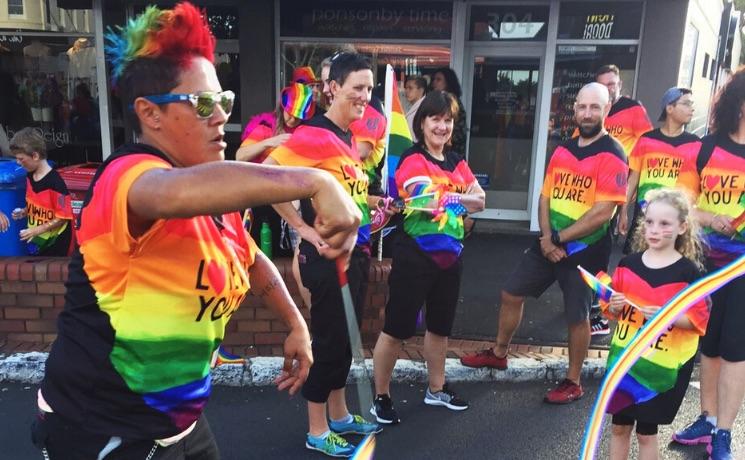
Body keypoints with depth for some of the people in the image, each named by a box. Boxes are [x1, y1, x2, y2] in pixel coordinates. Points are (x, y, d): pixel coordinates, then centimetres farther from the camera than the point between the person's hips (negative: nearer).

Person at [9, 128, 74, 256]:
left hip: (55, 244, -8)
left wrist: (38, 230, -20)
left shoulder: (55, 182, -22)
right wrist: (23, 212, 0)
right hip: (35, 241, 8)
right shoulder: (30, 177, 3)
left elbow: (63, 217, -19)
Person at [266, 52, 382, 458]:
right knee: (328, 340, 3)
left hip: (356, 252, 9)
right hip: (327, 254, -9)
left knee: (347, 338, 18)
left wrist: (372, 203, 6)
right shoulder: (313, 134, -17)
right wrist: (304, 228, -20)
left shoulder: (349, 138, 10)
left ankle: (339, 416, 36)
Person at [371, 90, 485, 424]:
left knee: (440, 326, 21)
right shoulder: (412, 159, -11)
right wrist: (461, 198, -10)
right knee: (396, 329, 1)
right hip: (416, 256, -8)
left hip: (450, 257, 8)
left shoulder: (456, 162, 11)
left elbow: (480, 201, 1)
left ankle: (436, 390, 39)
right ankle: (381, 398, 17)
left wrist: (444, 197, -15)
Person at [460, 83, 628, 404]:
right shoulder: (563, 151, 8)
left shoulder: (612, 157, -14)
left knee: (576, 317, 7)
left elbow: (602, 212, -21)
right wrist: (547, 238, -9)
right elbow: (546, 197, 6)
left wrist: (559, 239, -15)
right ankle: (498, 353, 34)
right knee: (511, 293, 13)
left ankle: (573, 382, 27)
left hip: (585, 251, -7)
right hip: (549, 244, 7)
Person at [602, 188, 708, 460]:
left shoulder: (688, 272, -11)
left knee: (646, 431, 10)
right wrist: (614, 307, -11)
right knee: (619, 426, 15)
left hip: (662, 365, -3)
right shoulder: (628, 264, 0)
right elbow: (612, 310, 10)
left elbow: (699, 320, -10)